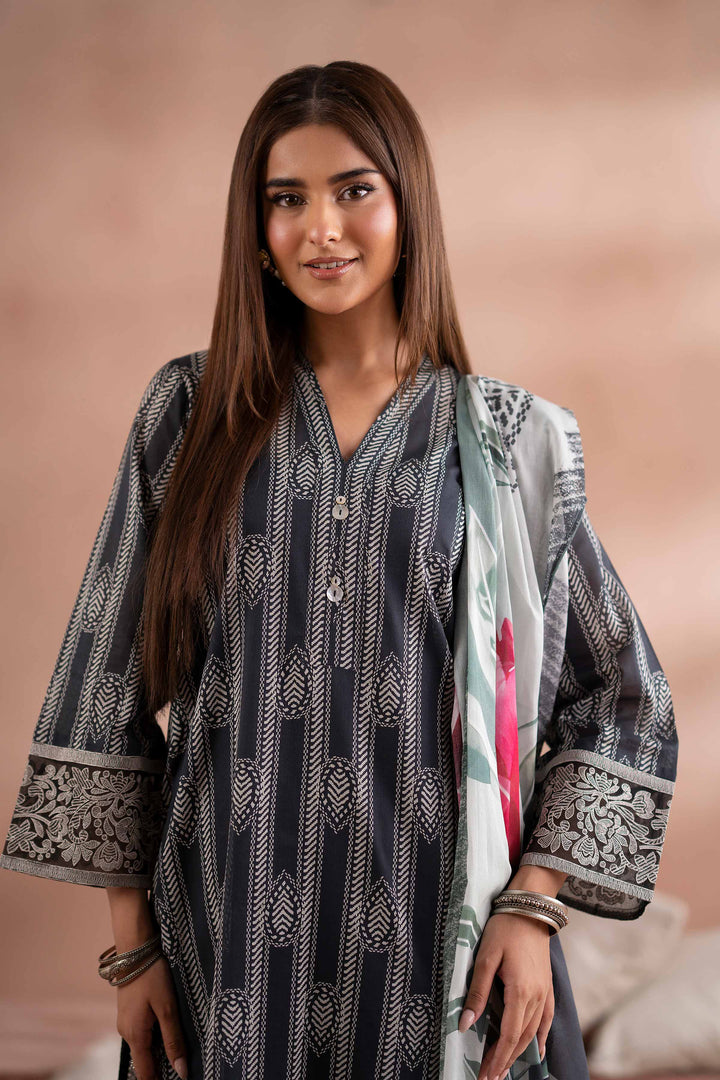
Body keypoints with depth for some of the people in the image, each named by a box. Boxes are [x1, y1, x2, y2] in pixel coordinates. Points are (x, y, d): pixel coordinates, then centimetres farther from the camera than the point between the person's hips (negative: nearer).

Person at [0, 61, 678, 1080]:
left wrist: (535, 905, -5)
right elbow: (108, 685, 3)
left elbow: (621, 700, 6)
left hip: (439, 948, 0)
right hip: (229, 946, 1)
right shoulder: (192, 412, 2)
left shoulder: (513, 440, 0)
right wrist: (133, 944, 0)